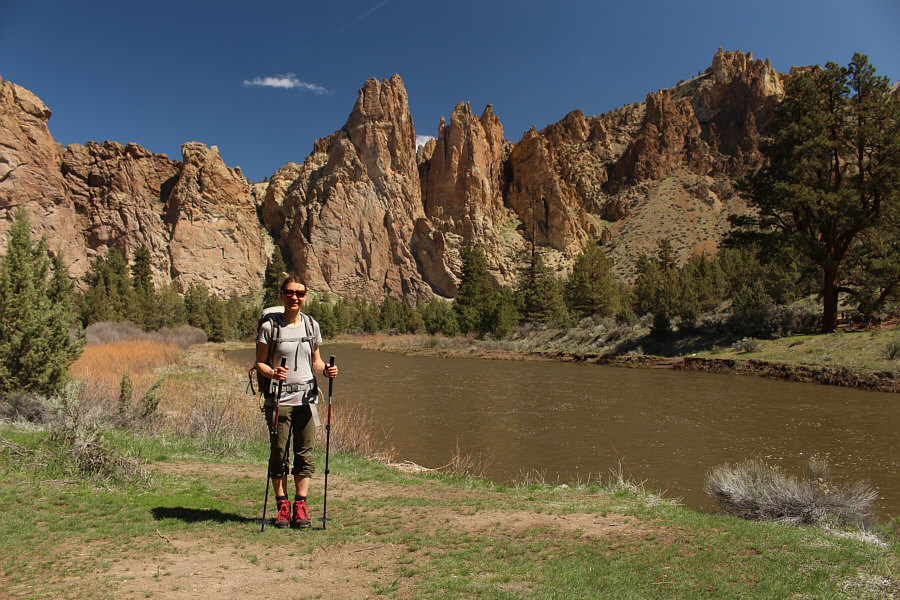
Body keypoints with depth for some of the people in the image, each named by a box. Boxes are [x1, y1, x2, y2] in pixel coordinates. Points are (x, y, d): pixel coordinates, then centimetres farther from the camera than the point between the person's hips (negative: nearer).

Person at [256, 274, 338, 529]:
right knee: (279, 453, 2)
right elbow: (260, 362, 1)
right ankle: (282, 506, 16)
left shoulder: (311, 325, 7)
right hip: (278, 398, -2)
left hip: (306, 396, 2)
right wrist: (272, 372, -20)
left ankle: (300, 506, 14)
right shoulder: (269, 327, -2)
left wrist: (326, 370, -7)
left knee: (304, 453, 4)